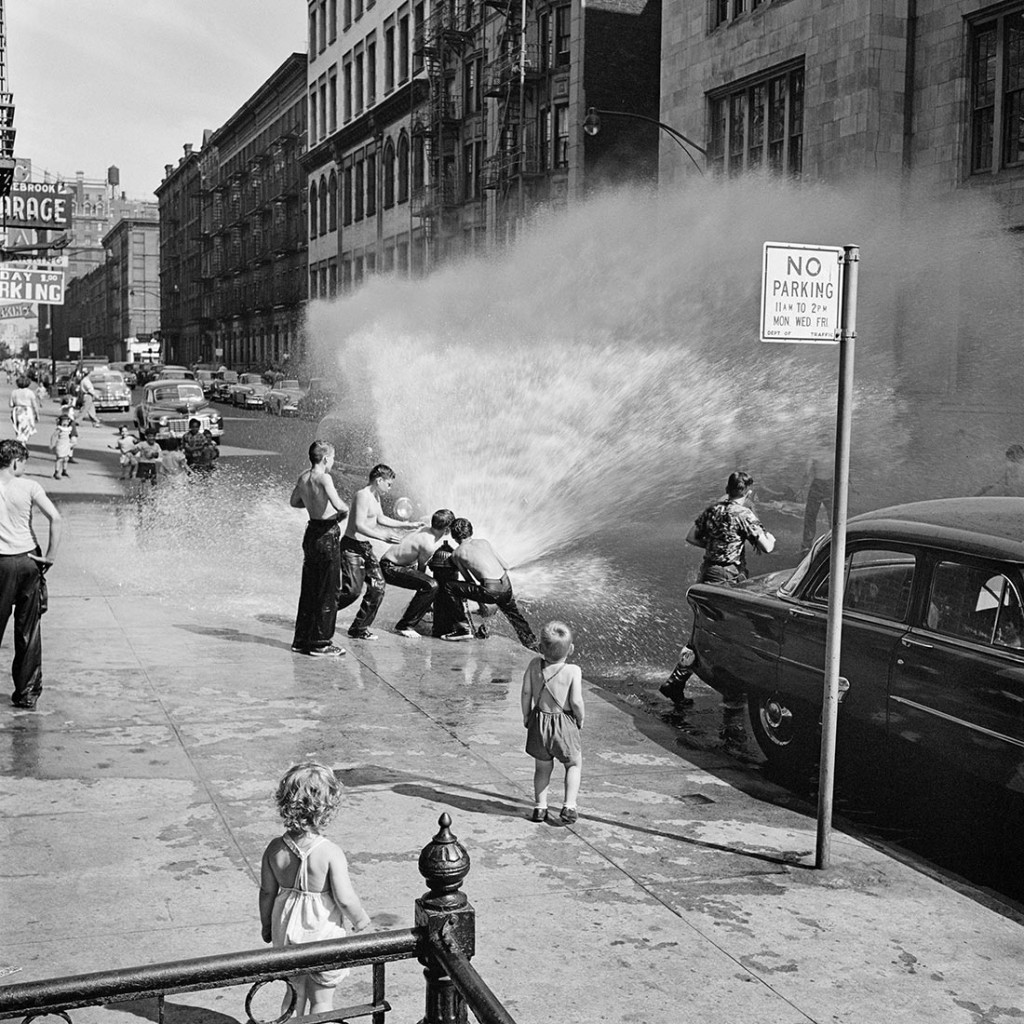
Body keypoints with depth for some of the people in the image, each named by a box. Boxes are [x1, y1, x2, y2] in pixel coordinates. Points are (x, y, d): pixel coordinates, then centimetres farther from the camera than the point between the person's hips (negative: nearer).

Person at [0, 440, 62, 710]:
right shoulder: (29, 487, -4)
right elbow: (55, 518, -14)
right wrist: (50, 556, -6)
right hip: (28, 560, 0)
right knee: (28, 631, 8)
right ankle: (27, 694, 13)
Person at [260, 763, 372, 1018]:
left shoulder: (275, 849, -12)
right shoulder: (331, 853, -24)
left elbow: (267, 892, -1)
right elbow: (345, 899, -20)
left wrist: (267, 926, 15)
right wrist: (360, 920, 0)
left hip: (286, 932, 4)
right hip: (322, 933, -4)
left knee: (296, 990, 24)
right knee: (322, 999, 14)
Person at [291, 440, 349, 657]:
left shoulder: (303, 478, 8)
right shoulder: (323, 478, -17)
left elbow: (293, 502, 25)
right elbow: (338, 505, -29)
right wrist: (345, 509, -8)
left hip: (311, 532, 8)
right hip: (327, 534, -8)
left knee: (309, 589, 15)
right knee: (327, 592, -1)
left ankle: (302, 640, 22)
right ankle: (321, 643, 2)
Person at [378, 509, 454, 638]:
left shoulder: (428, 530, 0)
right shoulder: (428, 545, -27)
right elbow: (422, 567, -12)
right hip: (390, 568, -10)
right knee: (431, 586, -25)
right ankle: (404, 626, -17)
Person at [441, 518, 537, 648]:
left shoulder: (456, 553, 7)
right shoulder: (483, 542, 18)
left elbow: (470, 579, 9)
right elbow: (505, 566, 17)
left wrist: (481, 604, 19)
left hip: (491, 590, -5)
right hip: (507, 586, 5)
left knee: (452, 587, 8)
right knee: (514, 614, 33)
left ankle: (464, 628, 8)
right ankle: (532, 644, 40)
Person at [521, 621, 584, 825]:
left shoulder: (534, 665, -6)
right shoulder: (573, 671, -16)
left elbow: (526, 693, -1)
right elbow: (576, 702, -17)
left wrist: (526, 716, 12)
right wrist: (580, 720, 2)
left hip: (539, 721, 3)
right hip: (564, 724, -3)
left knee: (542, 766, 19)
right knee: (574, 764, 17)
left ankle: (540, 807, 19)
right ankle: (569, 806, 9)